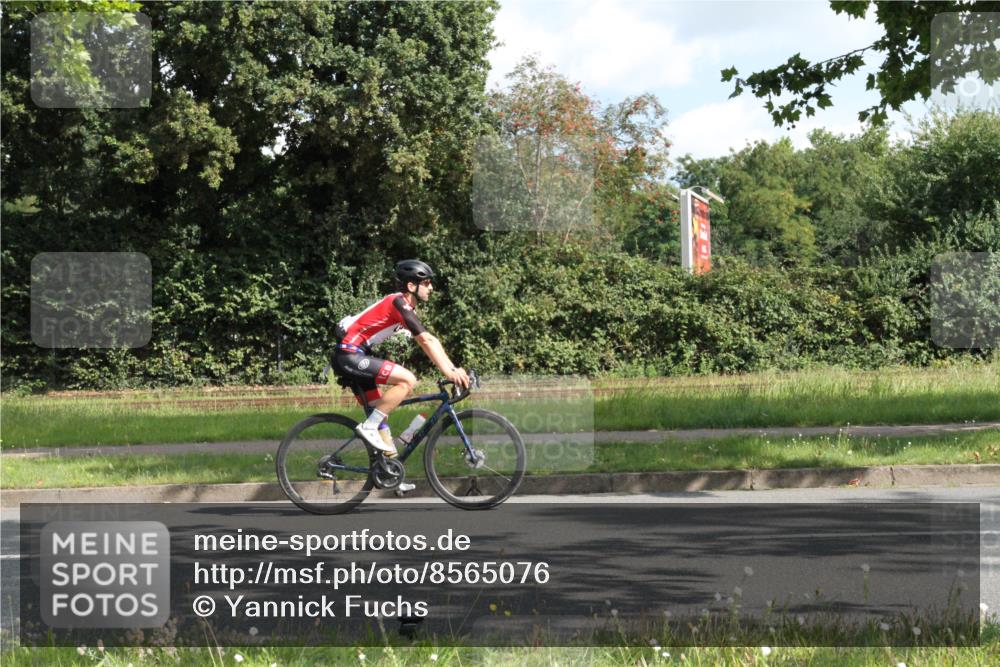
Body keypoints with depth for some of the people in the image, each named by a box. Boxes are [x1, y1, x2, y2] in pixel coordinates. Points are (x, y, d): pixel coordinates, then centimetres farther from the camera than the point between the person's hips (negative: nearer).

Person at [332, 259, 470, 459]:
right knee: (408, 380, -19)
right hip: (350, 355, -11)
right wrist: (449, 372, -26)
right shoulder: (399, 303, -15)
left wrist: (454, 369, 3)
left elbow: (429, 341, 13)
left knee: (380, 411, 11)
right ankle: (368, 427, -16)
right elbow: (426, 340, -22)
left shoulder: (407, 309, 16)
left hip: (353, 357, 11)